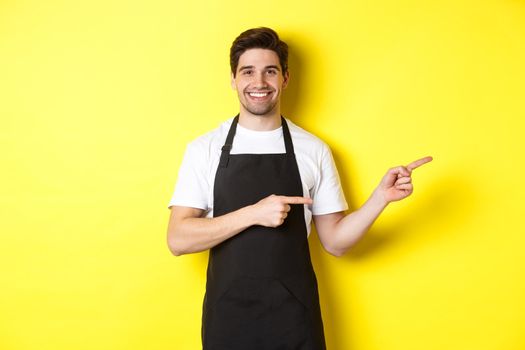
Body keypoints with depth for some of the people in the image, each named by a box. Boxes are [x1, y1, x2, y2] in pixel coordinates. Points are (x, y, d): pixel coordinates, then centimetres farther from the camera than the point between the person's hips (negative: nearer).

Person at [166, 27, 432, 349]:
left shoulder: (314, 150, 0)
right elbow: (178, 239, -9)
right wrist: (253, 214, -19)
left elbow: (335, 241, 4)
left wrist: (381, 196, -10)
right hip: (227, 316, 0)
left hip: (295, 316, 1)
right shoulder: (204, 149, -2)